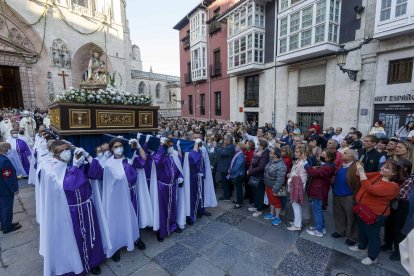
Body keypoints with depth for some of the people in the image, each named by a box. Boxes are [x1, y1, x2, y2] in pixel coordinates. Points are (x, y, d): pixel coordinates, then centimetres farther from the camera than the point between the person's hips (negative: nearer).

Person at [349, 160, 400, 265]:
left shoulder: (392, 186, -25)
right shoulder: (378, 175, -2)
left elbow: (370, 189, -39)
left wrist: (361, 172, -38)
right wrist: (359, 169, -17)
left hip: (374, 214, -8)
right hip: (362, 209, 8)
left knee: (372, 235, 13)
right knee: (362, 230, 26)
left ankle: (372, 257, 34)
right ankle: (362, 247, 50)